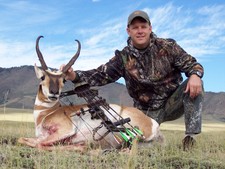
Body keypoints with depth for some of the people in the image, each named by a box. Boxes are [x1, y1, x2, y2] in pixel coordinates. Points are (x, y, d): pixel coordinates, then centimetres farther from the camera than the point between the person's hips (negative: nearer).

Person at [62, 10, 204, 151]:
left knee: (195, 84, -25)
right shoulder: (123, 58, -7)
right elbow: (100, 75, -12)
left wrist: (195, 74, -32)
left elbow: (192, 64, -6)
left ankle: (190, 136, -19)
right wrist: (74, 76, -29)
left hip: (173, 103, 0)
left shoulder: (167, 47, -8)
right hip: (147, 111, 1)